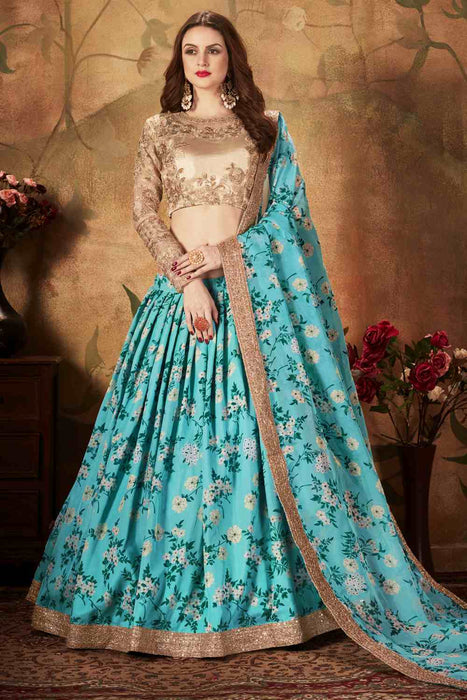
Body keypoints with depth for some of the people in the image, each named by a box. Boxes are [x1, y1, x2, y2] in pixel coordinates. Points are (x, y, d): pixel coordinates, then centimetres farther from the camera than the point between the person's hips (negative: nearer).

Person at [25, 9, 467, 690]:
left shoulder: (266, 125, 11)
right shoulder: (159, 130, 12)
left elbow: (287, 211, 5)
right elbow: (144, 211, 2)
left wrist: (225, 254, -10)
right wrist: (187, 280, -11)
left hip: (256, 294, 0)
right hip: (183, 293, 1)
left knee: (264, 432, -3)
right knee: (177, 434, -1)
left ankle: (260, 590, 6)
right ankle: (172, 588, 9)